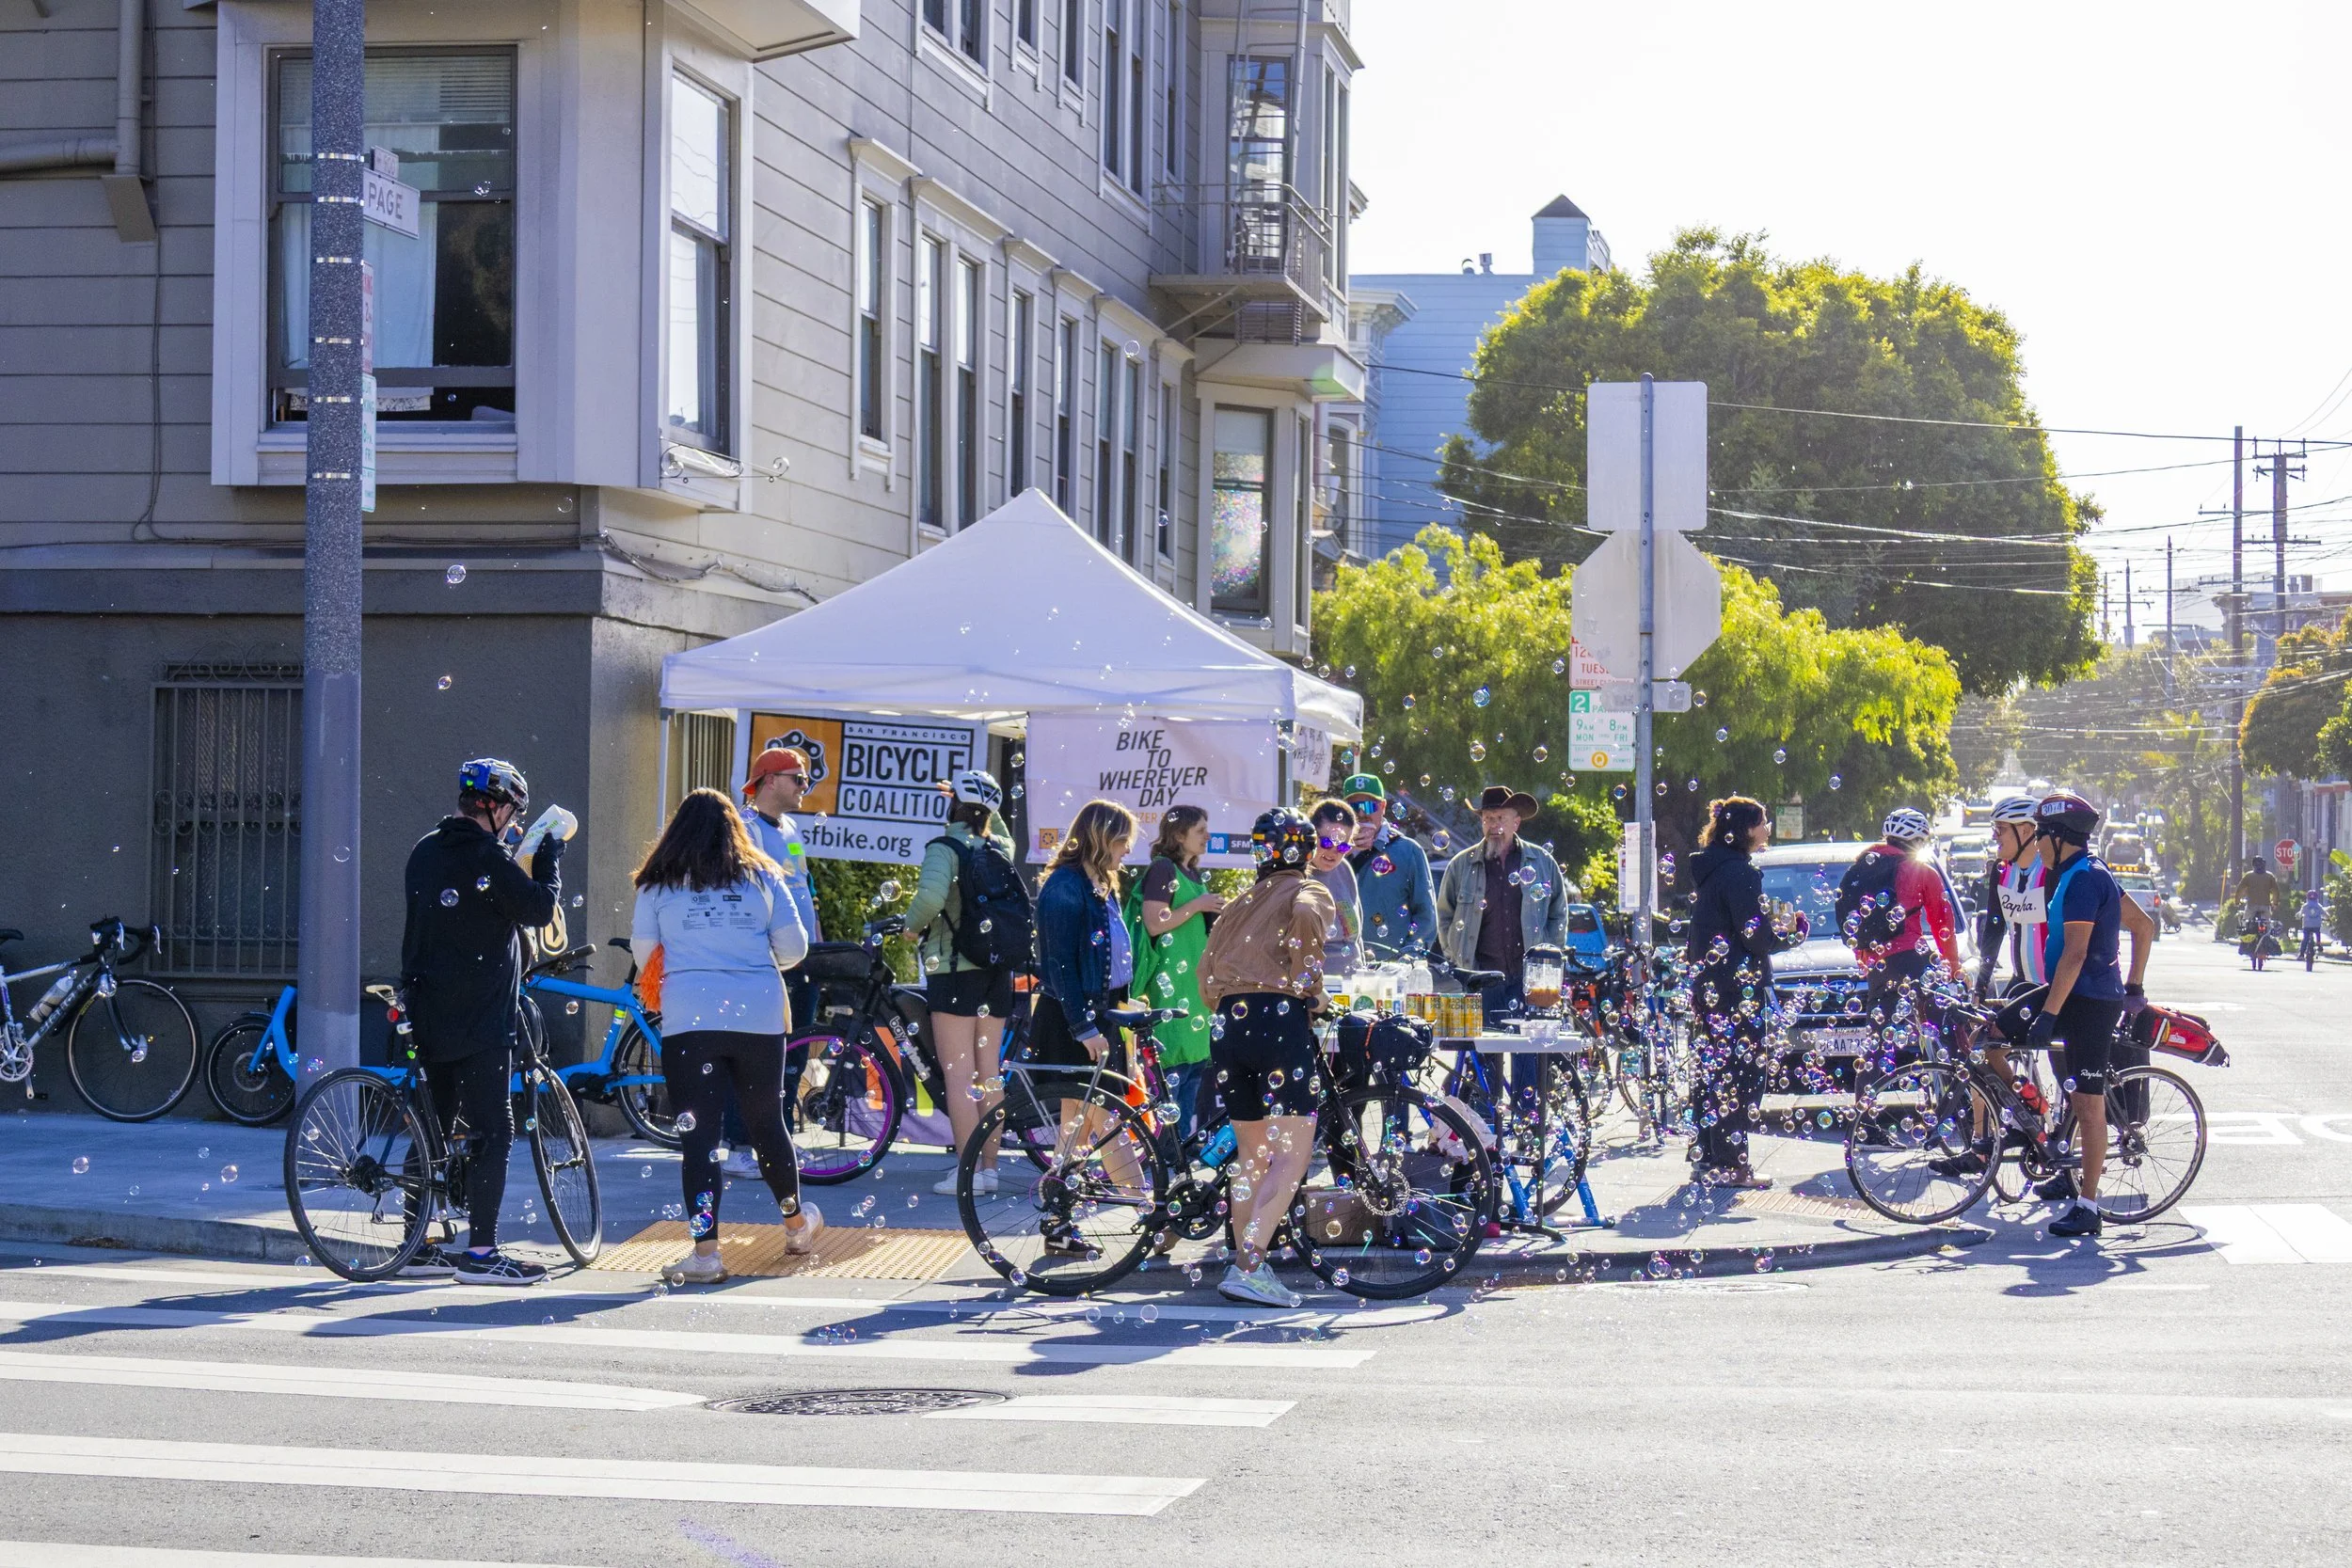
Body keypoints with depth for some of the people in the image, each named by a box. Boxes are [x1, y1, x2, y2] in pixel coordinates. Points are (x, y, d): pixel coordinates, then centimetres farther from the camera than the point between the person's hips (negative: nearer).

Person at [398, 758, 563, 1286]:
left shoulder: (425, 851, 11)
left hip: (428, 1017, 8)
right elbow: (539, 908, -11)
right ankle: (481, 1251, -8)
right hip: (479, 1020, -8)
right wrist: (549, 857, 2)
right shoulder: (488, 860, -14)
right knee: (492, 1132, -5)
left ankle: (417, 1248, 16)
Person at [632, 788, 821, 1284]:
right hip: (759, 1016, 2)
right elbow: (794, 947, 6)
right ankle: (797, 1223, 35)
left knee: (698, 1133, -1)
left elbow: (642, 953, 5)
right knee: (766, 1121, 18)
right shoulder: (762, 876, 8)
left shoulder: (658, 886, 5)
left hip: (688, 1019, -2)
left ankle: (705, 1251, -8)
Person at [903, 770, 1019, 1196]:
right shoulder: (1001, 848, 9)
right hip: (998, 970, 7)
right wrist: (976, 805, 40)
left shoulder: (945, 848, -11)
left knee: (959, 1076, -5)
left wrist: (911, 925, -11)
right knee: (988, 1074, 11)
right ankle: (989, 1168, 14)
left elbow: (931, 894, -29)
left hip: (955, 972, -7)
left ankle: (968, 1172, -8)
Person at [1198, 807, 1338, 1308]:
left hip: (1229, 1024, 7)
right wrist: (1308, 984, -9)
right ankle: (1249, 1268, -19)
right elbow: (1305, 917, -18)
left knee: (1250, 1154, 16)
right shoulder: (1310, 891, 7)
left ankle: (1243, 1263, 18)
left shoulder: (1239, 903, 24)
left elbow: (1207, 970, 17)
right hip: (1280, 1018, -6)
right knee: (1291, 1155, -7)